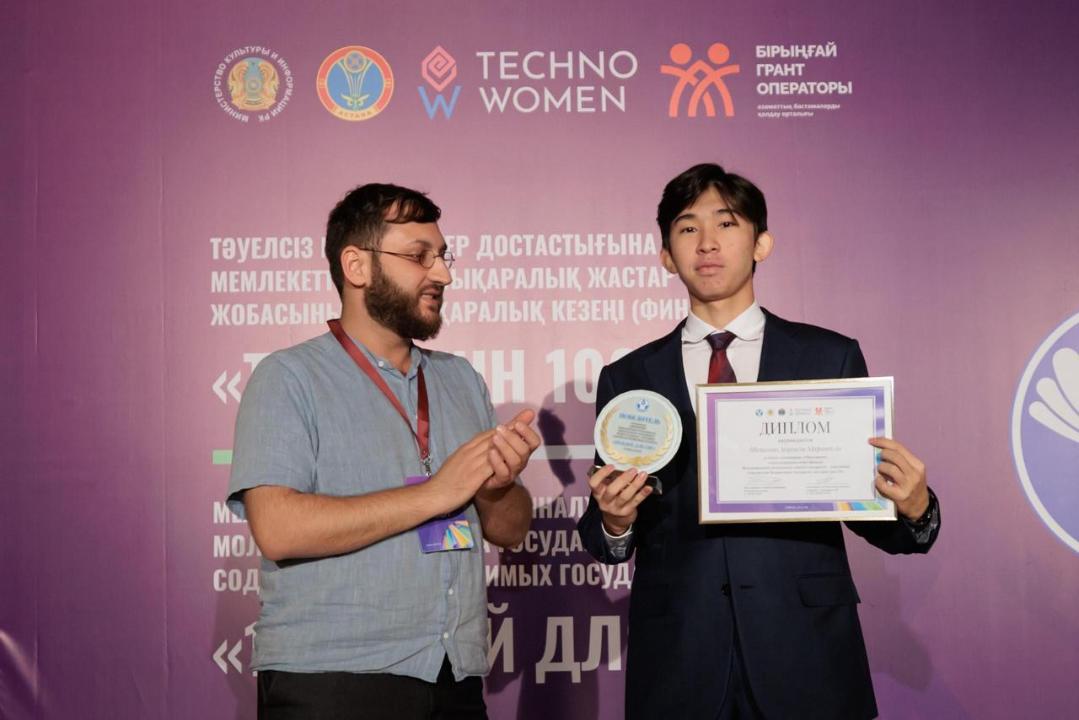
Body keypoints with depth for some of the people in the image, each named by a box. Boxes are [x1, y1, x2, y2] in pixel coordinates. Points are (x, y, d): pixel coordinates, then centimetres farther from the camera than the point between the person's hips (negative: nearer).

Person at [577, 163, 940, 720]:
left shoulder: (832, 358, 2)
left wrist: (913, 510, -16)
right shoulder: (626, 379, 5)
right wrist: (614, 521, -13)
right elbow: (607, 544, 7)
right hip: (677, 660, 1)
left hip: (807, 655, 0)